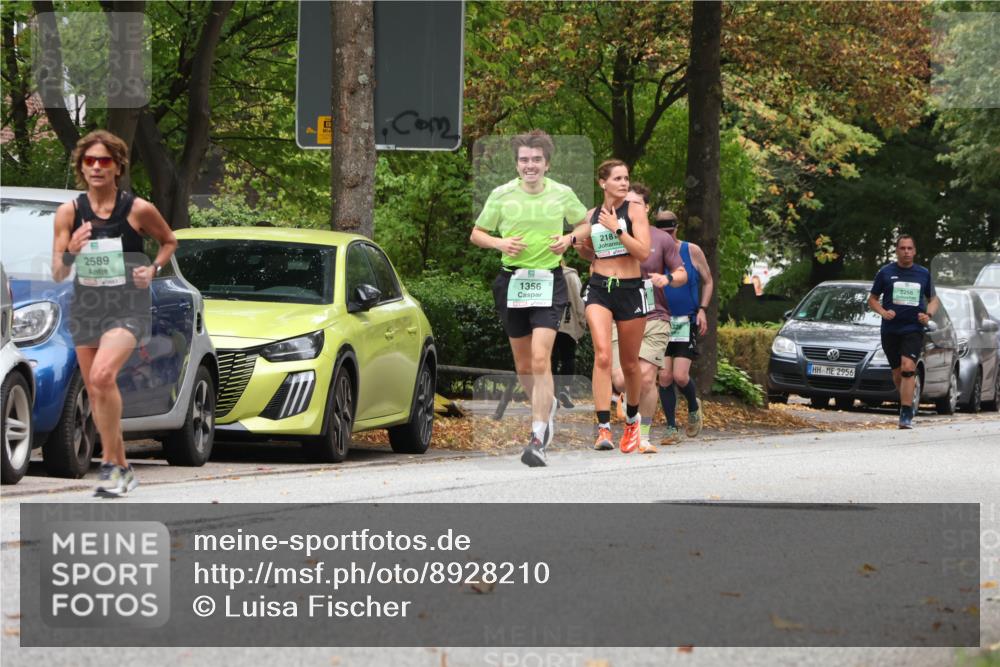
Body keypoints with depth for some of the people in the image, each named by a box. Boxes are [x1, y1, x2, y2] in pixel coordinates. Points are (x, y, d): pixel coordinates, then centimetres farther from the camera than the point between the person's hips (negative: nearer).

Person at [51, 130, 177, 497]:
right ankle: (121, 469, 30)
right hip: (85, 308, 5)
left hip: (128, 309, -4)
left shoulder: (138, 210, -8)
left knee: (102, 375, -28)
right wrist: (71, 252, -21)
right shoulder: (69, 212, -2)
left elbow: (169, 241, 12)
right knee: (95, 392, 12)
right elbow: (57, 274, -1)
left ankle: (111, 463, -16)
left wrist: (153, 269, -6)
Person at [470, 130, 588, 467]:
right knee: (523, 366, 11)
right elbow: (476, 234, 10)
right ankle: (547, 405, 42)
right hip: (512, 282, 2)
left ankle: (538, 439, -17)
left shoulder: (562, 194, 1)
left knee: (540, 360, -17)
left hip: (549, 281, -2)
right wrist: (500, 243, -10)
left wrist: (569, 238, -3)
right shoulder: (502, 195, 1)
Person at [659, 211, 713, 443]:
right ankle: (671, 428, 5)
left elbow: (708, 281, 9)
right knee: (664, 377, -5)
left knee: (680, 376, -13)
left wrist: (702, 309, -2)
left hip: (687, 322, -2)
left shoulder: (692, 251, 0)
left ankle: (694, 408, 18)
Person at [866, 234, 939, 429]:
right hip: (890, 330, 1)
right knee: (897, 373, 9)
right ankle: (907, 404, 34)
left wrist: (928, 314, -1)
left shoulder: (923, 274, 8)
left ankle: (906, 414, -22)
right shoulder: (885, 272, 4)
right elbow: (872, 299, 10)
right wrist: (883, 312, -9)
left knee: (908, 368, -19)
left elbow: (933, 299, 19)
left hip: (914, 330, -1)